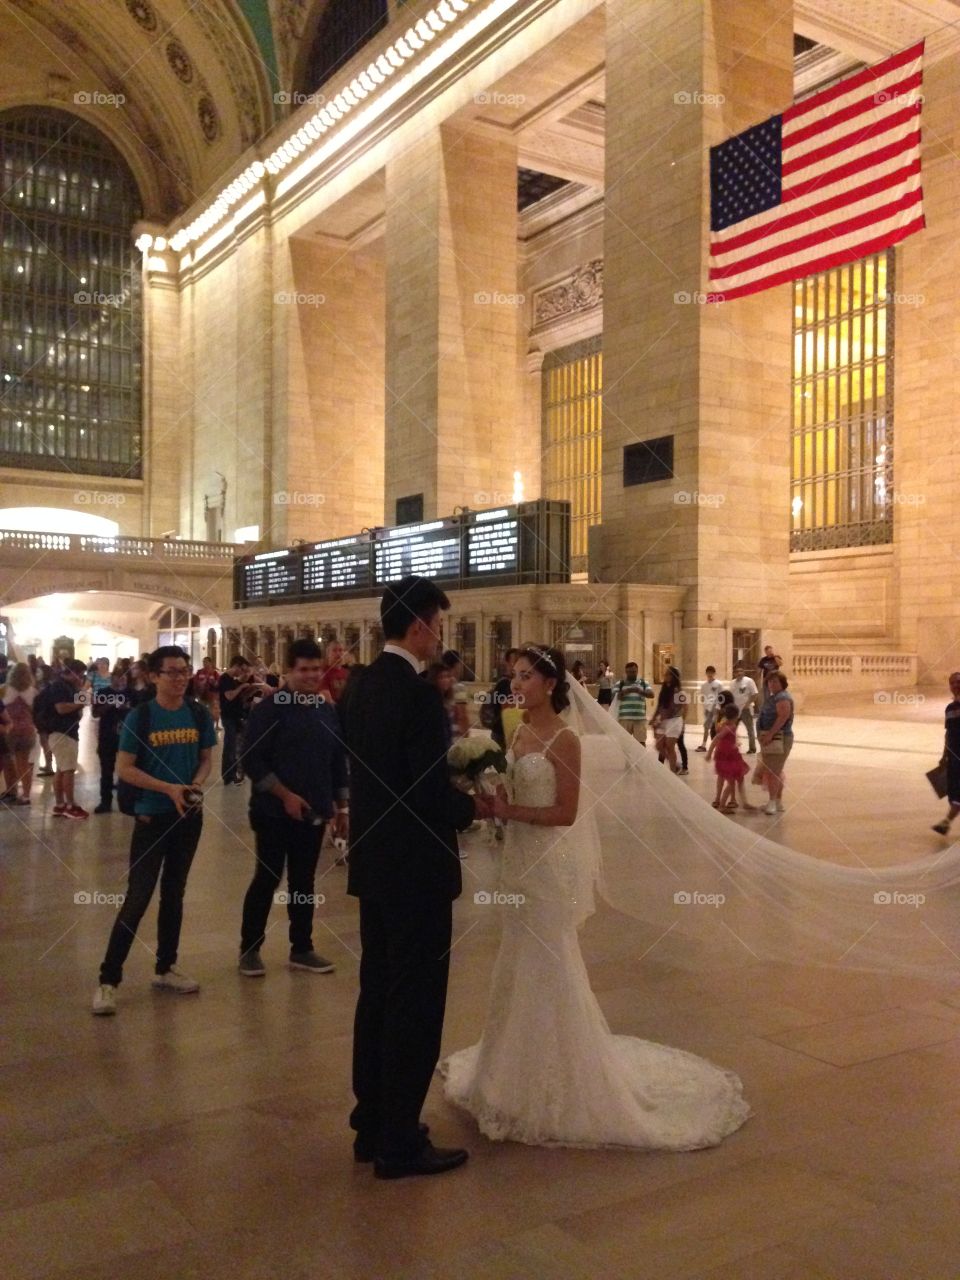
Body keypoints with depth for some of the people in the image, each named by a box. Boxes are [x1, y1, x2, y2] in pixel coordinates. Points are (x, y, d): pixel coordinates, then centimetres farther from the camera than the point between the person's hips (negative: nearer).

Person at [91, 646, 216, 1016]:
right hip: (152, 816, -4)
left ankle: (165, 968, 27)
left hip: (190, 815, 4)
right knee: (137, 897, -6)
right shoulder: (140, 717, -10)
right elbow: (125, 769, -11)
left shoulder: (199, 714, 1)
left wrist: (197, 785, -11)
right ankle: (108, 980, 2)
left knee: (174, 892, 14)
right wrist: (169, 789, -20)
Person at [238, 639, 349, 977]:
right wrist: (285, 795, -18)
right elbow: (252, 761, -14)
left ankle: (302, 949, 22)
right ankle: (249, 949, 16)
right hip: (275, 812, -5)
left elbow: (338, 762, 15)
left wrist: (341, 807, 12)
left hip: (314, 813, 5)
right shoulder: (269, 708, -10)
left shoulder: (328, 712, 9)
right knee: (267, 879, 2)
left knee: (304, 881, 12)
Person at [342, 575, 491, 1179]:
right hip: (415, 869, -9)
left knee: (378, 993, 18)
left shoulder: (364, 686, 7)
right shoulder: (419, 694, -20)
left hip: (373, 862, 9)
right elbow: (433, 795, -23)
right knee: (416, 1002, 3)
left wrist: (454, 796, 11)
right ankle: (400, 1143, 15)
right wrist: (474, 807, -3)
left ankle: (372, 1124, 30)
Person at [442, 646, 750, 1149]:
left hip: (549, 862, -8)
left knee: (546, 967, 3)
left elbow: (566, 813, -18)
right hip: (519, 858, 8)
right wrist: (489, 799, -7)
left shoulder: (564, 739, -16)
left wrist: (509, 811, -21)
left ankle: (557, 1083, 20)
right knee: (521, 966, 17)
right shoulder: (519, 733, 6)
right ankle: (524, 1068, 35)